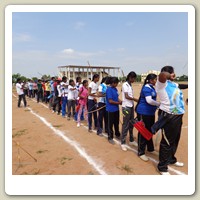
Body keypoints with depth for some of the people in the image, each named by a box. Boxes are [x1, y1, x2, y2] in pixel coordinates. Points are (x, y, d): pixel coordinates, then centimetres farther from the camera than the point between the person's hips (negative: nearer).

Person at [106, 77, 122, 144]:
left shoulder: (115, 89, 6)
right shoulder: (109, 89, -18)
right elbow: (110, 101, -21)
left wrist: (120, 101, -5)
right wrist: (119, 103, -11)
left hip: (116, 109, 8)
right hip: (111, 109, -8)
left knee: (116, 122, 20)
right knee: (110, 124, 5)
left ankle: (117, 134, 38)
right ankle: (110, 137, 19)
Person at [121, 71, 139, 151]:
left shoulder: (130, 85, 13)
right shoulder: (125, 84, -10)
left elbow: (130, 96, 10)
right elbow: (126, 96, -15)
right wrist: (135, 99, -7)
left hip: (131, 106, 8)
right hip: (126, 107, -8)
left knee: (131, 124, 15)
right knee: (125, 125, -3)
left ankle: (131, 140, 29)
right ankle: (123, 143, 8)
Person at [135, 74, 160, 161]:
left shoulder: (151, 88, 12)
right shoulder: (146, 88, -17)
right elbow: (149, 100, -26)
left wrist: (157, 105, -2)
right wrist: (159, 104, -14)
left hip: (151, 112, 10)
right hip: (144, 113, -10)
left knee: (150, 130, 20)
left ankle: (150, 148, 37)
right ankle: (141, 152, 9)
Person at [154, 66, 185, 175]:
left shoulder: (174, 84, 12)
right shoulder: (162, 83, -13)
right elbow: (162, 75, -33)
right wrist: (169, 75, -14)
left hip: (177, 115, 9)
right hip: (169, 116, -9)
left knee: (175, 140, 22)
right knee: (167, 142, 0)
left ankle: (171, 159, 44)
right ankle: (162, 167, 15)